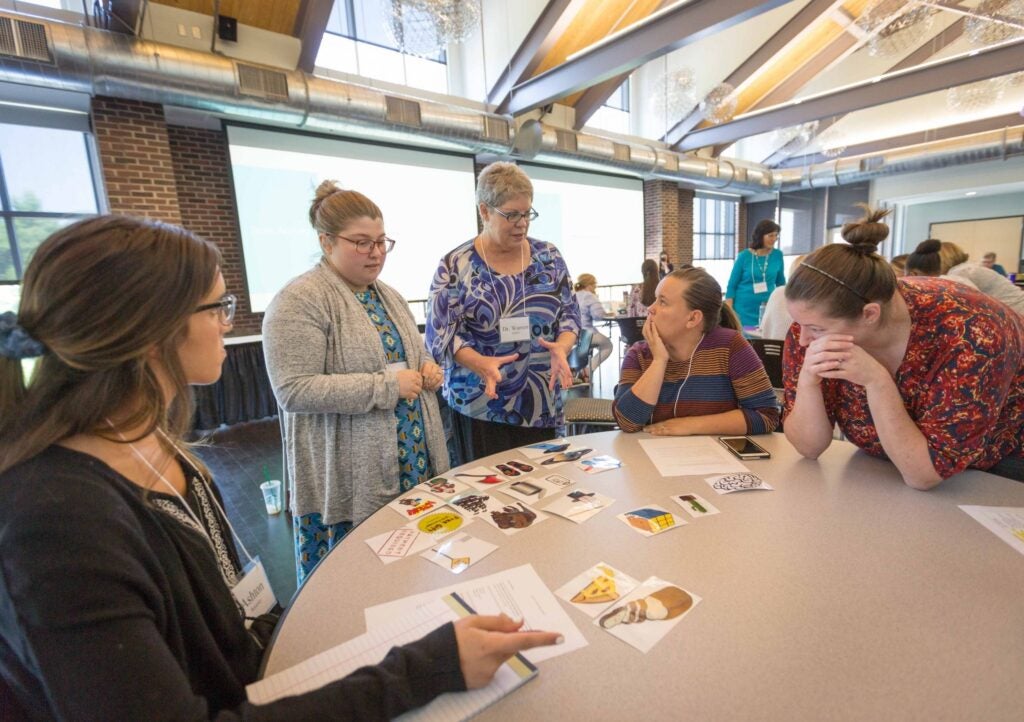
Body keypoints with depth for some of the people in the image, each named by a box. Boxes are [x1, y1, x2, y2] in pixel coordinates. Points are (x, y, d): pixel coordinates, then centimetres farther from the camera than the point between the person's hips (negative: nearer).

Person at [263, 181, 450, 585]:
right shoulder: (299, 302, -13)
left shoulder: (388, 296, 13)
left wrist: (427, 371, 0)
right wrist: (385, 387, -21)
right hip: (349, 481, -6)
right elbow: (293, 390, -20)